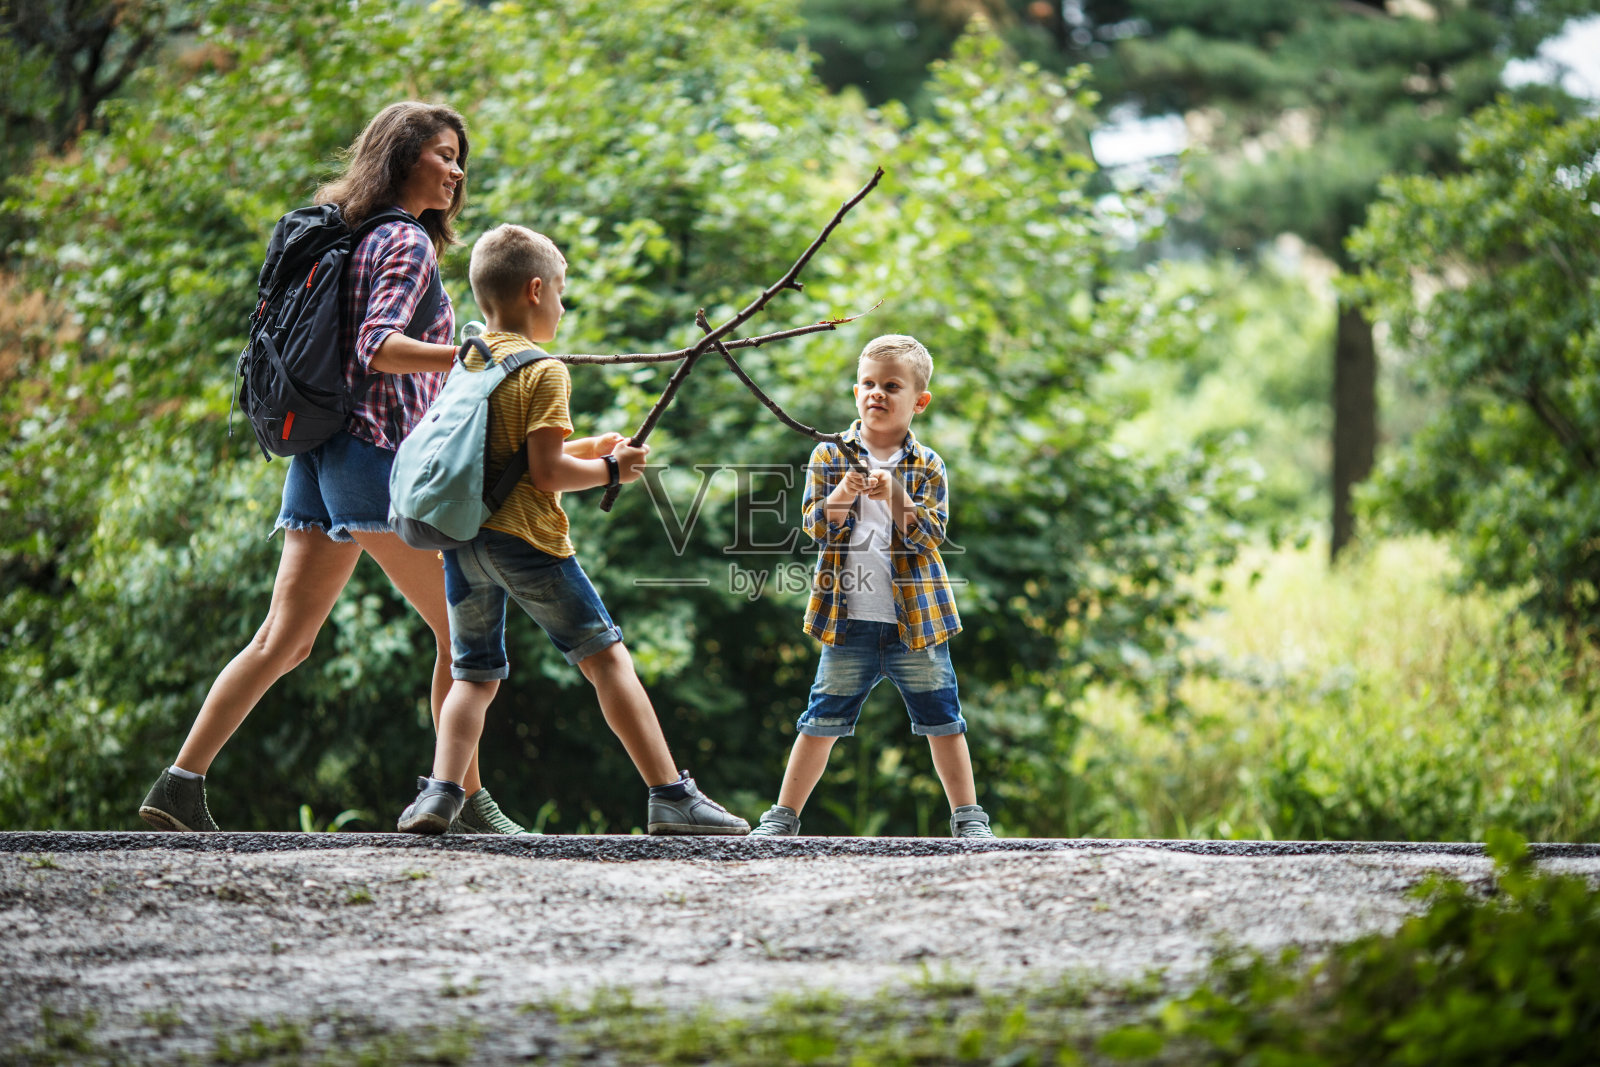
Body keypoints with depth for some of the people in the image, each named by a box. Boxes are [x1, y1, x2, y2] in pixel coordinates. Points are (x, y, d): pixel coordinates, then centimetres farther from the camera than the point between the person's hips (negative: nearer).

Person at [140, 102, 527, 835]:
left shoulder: (357, 238, 20)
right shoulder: (407, 243, -7)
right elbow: (378, 346, -22)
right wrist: (467, 356, -35)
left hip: (323, 454, 9)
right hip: (379, 453, -9)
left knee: (283, 639, 4)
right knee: (460, 626, 1)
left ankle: (179, 784, -2)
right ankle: (467, 800, 1)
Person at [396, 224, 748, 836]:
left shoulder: (467, 365, 15)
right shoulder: (544, 372, -8)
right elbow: (545, 472, -16)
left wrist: (583, 450, 23)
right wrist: (609, 469, -1)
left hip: (459, 537, 6)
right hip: (524, 535, -6)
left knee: (474, 673, 13)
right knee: (606, 658, -1)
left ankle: (441, 793, -7)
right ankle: (672, 797, -4)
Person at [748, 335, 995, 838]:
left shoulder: (927, 466, 3)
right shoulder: (829, 456, 3)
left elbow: (931, 534, -7)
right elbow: (815, 526, -5)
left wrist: (897, 498, -23)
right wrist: (841, 498, -25)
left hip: (916, 623, 0)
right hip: (850, 622, 0)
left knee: (942, 721, 5)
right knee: (822, 721, 4)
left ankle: (968, 816, 14)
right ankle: (783, 816, 12)